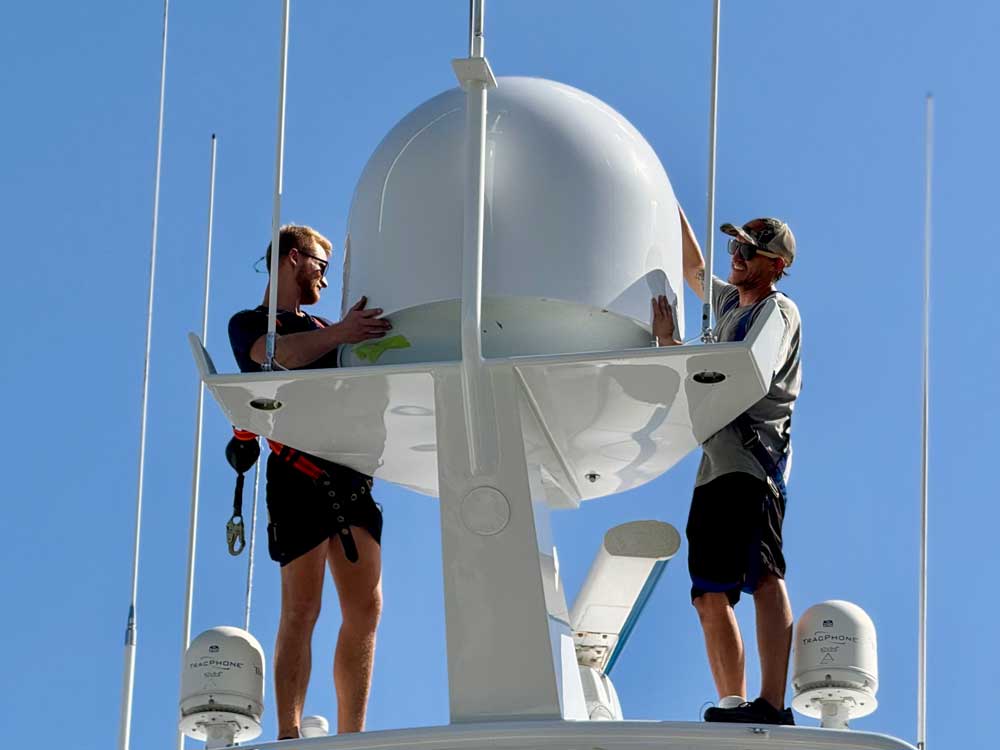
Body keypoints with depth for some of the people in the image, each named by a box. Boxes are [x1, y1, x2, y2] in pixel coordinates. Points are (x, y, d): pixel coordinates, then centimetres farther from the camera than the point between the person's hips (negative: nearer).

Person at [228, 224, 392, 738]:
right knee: (301, 609, -11)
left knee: (365, 609, -2)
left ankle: (352, 739, -3)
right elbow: (285, 354, -13)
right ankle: (289, 735, -13)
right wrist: (340, 333, -27)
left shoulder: (321, 329, 31)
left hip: (352, 477, 6)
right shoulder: (249, 324, 10)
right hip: (300, 475, -6)